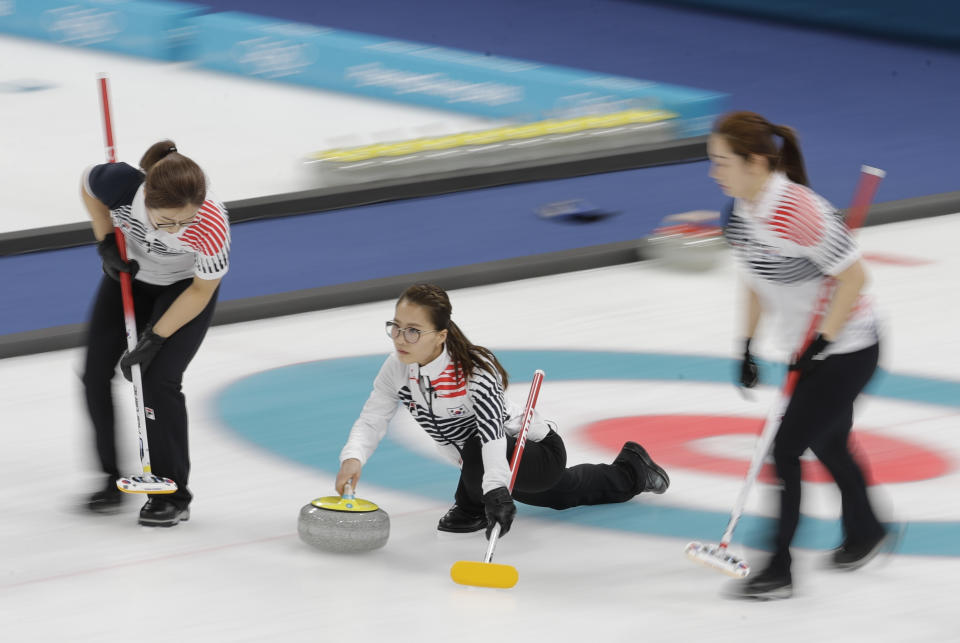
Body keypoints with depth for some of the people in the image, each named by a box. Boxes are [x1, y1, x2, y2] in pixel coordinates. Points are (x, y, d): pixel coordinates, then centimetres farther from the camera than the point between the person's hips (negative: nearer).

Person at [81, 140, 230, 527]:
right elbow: (89, 187, -8)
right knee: (96, 375, -1)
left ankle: (173, 496, -2)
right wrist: (107, 244, -15)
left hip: (185, 287, -4)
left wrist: (154, 339, -21)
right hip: (131, 274, 4)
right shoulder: (120, 183, -36)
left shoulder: (211, 225, -41)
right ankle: (113, 479, 15)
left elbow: (201, 292, -23)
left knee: (158, 380, -16)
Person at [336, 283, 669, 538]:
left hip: (539, 452, -8)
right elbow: (371, 420, -21)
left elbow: (492, 437, -54)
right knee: (563, 494, 34)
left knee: (476, 448, -39)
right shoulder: (398, 368, -20)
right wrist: (353, 458, -45)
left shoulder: (477, 372, -40)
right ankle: (632, 470, 65)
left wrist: (496, 490, -72)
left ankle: (471, 509, -3)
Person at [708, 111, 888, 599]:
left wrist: (818, 343, -24)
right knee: (828, 445, 24)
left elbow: (853, 276, -25)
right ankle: (864, 532, 47)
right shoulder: (741, 211, -3)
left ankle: (778, 571, -3)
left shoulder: (798, 211, -31)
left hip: (846, 351, -9)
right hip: (810, 350, 9)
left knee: (786, 449, -11)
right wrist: (747, 346, 8)